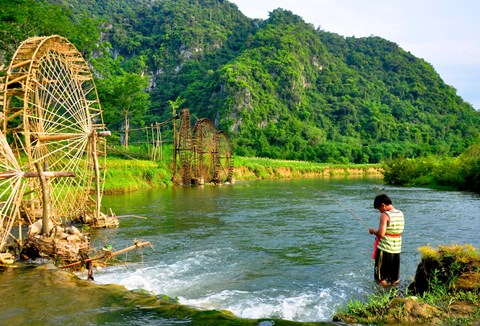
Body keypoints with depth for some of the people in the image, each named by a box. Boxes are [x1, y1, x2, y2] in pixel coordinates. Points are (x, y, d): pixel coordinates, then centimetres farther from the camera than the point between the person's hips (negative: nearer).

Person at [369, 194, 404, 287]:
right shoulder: (401, 214, 5)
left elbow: (381, 234, -23)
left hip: (384, 249, -7)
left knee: (381, 279, 7)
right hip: (397, 249, 7)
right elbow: (399, 231, 13)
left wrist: (373, 231, -5)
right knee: (394, 280, 17)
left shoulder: (385, 215, -17)